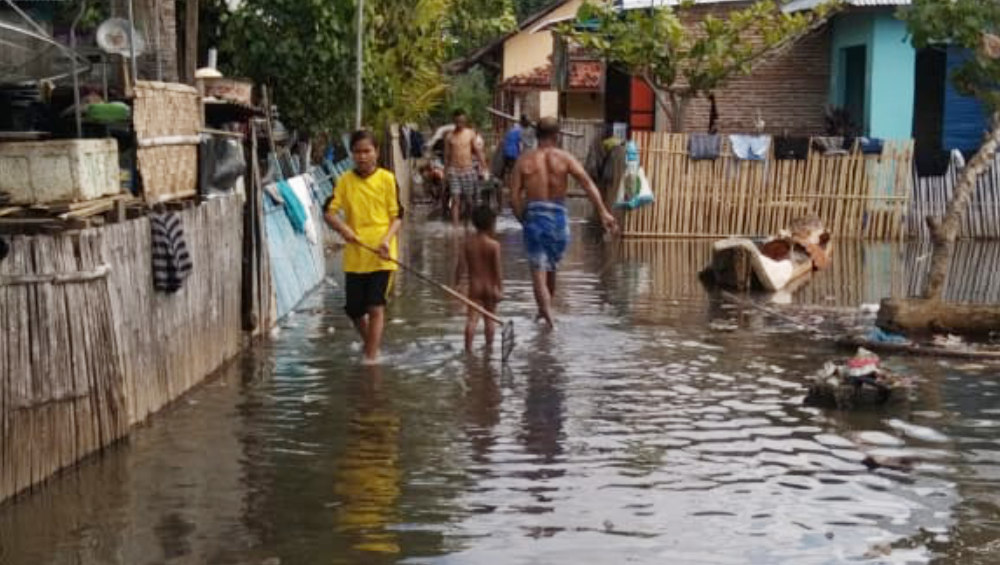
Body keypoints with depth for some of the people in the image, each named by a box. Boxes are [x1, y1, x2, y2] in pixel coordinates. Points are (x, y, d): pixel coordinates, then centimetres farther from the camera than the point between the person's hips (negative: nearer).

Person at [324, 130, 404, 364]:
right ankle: (371, 344, 36)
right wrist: (342, 227, -19)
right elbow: (330, 212, 2)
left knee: (375, 307, -5)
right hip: (354, 256, 3)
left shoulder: (387, 179, -2)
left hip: (381, 256, -3)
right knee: (354, 309, 10)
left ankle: (371, 356, 2)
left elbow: (397, 215, 0)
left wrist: (387, 239, -17)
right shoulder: (345, 181, 3)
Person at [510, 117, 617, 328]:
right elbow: (588, 184, -12)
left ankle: (546, 311, -20)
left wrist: (523, 220, 8)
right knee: (551, 269, 20)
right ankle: (545, 309, 35)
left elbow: (514, 196, -4)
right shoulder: (564, 158, -1)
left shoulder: (524, 160, 2)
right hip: (558, 216, 1)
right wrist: (604, 212, -16)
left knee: (538, 271, -2)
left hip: (534, 216, -1)